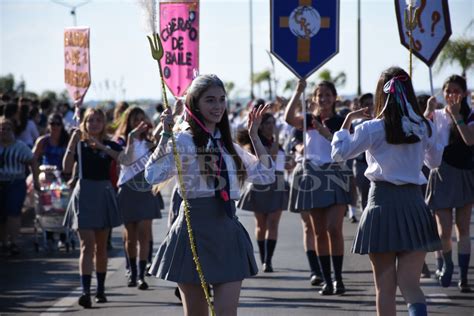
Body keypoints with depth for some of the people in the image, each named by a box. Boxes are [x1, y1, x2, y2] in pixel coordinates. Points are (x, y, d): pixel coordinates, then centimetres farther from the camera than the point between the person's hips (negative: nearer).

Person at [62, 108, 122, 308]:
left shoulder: (110, 145, 4)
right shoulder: (79, 145, 3)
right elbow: (67, 168, -11)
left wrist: (101, 147, -22)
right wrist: (72, 143, -17)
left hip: (103, 194, 2)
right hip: (84, 194, -2)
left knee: (101, 246, 10)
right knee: (87, 245, -12)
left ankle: (100, 290, 20)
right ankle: (85, 291, -21)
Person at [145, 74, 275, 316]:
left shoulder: (228, 145, 15)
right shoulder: (183, 141, -4)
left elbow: (266, 175, 15)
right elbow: (153, 175, -19)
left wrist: (254, 135, 13)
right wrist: (165, 135, -22)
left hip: (228, 231, 5)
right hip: (195, 230, -5)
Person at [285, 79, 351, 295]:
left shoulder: (341, 122, 4)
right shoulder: (309, 120, 7)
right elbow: (289, 118, -14)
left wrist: (326, 133, -20)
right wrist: (298, 92, -20)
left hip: (336, 176, -2)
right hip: (312, 176, 2)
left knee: (334, 229, -13)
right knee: (319, 232, 3)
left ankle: (338, 278, -6)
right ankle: (326, 280, 8)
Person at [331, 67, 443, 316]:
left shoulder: (372, 129, -6)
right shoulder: (423, 127, 4)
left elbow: (339, 153, 3)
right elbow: (435, 161, 20)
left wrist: (348, 120, 11)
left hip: (382, 202, -2)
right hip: (414, 204, 2)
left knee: (385, 287, 6)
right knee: (410, 284, -1)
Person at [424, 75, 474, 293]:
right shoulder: (436, 115, 4)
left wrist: (456, 114, -18)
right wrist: (428, 112, -20)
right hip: (442, 175, 0)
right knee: (444, 232, -5)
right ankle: (446, 262, 25)